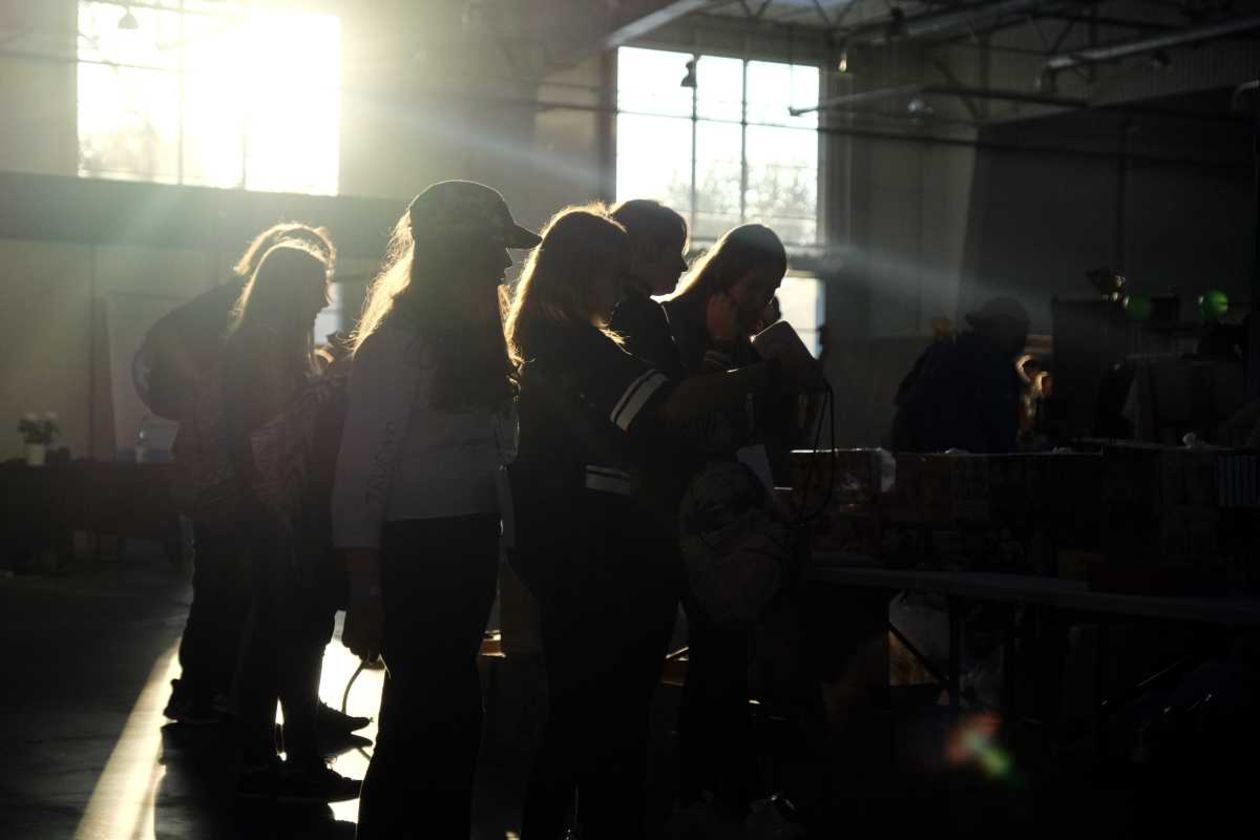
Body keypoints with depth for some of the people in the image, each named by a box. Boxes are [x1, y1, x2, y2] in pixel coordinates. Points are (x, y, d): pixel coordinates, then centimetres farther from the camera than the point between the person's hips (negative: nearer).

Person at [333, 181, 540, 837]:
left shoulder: (474, 337, 12)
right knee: (438, 719, -4)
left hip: (467, 553, 8)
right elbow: (361, 474, -16)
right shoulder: (397, 342, -13)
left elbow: (491, 452, 11)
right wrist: (365, 596, -19)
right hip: (416, 554, -8)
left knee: (438, 716, 16)